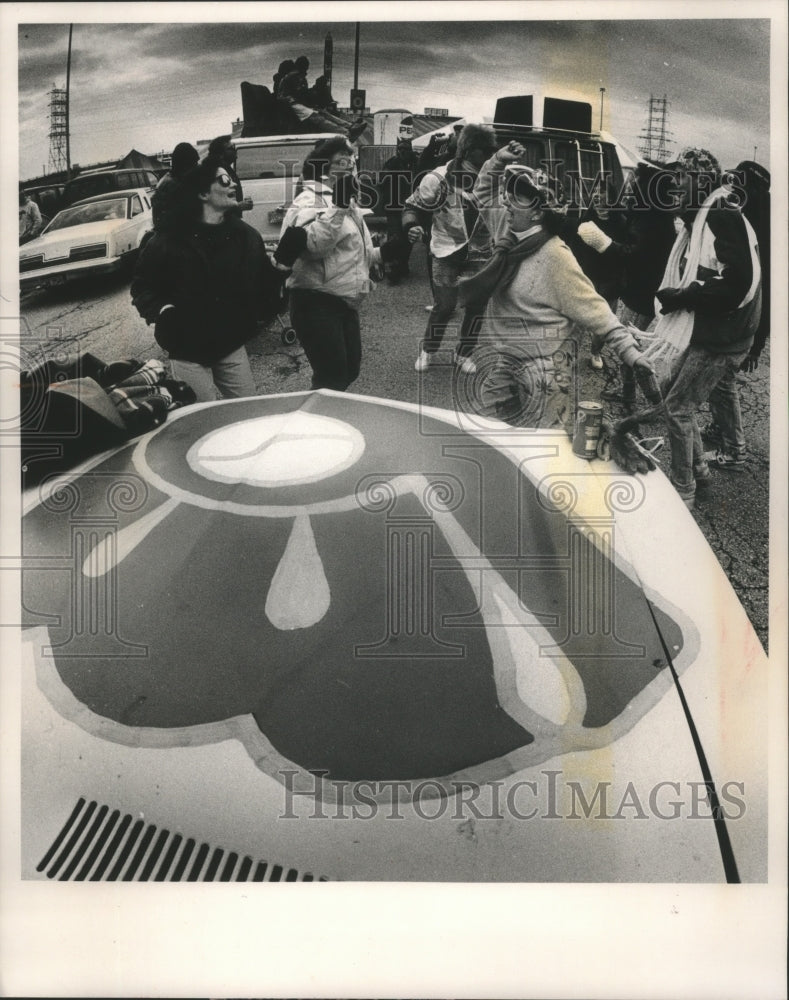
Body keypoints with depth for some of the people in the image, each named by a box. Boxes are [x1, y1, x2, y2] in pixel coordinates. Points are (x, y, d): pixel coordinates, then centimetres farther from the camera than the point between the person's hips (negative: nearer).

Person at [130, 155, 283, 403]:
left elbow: (264, 282, 9)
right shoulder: (170, 240, -10)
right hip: (188, 351, -3)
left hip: (232, 346, 4)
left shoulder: (246, 235, 1)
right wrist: (163, 310, -19)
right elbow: (142, 284, -4)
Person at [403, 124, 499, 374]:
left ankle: (464, 353, 25)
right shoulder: (441, 178, -13)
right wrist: (412, 227, -28)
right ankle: (427, 350, 20)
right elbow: (414, 206, -8)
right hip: (448, 252, -4)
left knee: (477, 306, 6)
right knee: (444, 306, -3)